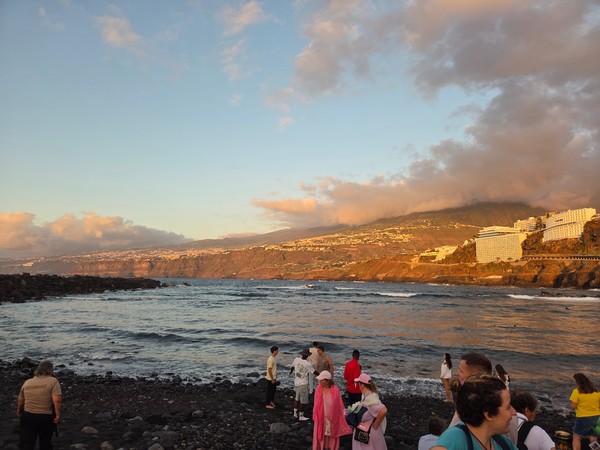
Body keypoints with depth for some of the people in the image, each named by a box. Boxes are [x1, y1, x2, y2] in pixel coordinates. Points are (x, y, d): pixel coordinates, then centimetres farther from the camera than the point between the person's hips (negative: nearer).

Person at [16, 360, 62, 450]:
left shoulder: (27, 382, 5)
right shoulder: (53, 381, -10)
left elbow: (20, 400, 15)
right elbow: (57, 400, -20)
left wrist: (19, 411, 34)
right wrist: (58, 414, -11)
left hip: (27, 416, 3)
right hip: (46, 417, -3)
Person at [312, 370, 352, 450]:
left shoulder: (335, 390, -16)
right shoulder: (318, 389, -11)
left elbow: (339, 405, -7)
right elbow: (316, 404, -1)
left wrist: (340, 416, -3)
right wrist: (315, 416, 1)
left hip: (332, 418, -1)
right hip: (321, 417, 1)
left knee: (331, 434, 16)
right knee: (321, 434, 13)